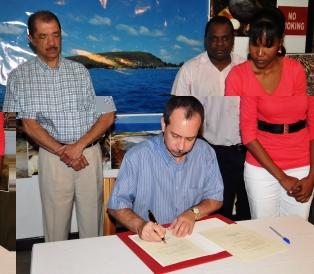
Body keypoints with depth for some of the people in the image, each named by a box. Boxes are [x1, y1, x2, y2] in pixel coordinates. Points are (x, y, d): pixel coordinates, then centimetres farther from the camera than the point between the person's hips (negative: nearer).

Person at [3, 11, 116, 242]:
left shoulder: (82, 71, 5)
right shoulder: (19, 77, 3)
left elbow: (108, 115, 1)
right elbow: (29, 124, -2)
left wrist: (79, 146, -11)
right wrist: (62, 151, -13)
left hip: (90, 153, 1)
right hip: (52, 156, 0)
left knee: (92, 220, 7)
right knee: (55, 222, 7)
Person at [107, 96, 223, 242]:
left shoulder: (206, 153, -3)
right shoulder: (137, 156, -13)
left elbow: (215, 198, 7)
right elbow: (116, 205, -7)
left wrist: (193, 213, -12)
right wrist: (140, 226, -25)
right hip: (149, 242, -2)